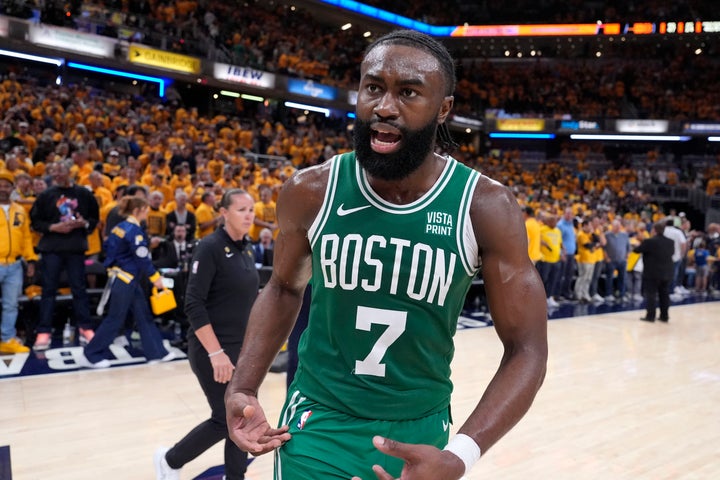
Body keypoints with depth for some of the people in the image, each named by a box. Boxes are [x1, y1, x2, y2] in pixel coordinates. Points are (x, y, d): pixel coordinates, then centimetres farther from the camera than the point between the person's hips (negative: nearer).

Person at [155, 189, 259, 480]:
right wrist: (216, 352, -23)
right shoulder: (210, 247, -15)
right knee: (225, 419, -1)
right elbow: (193, 304, -20)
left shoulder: (246, 248, 8)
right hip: (212, 349, -7)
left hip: (241, 347, 7)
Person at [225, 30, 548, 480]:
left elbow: (525, 349, -12)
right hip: (319, 421, 0)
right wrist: (243, 390, -6)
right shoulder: (310, 192, -12)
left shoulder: (487, 207, -16)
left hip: (420, 429, 1)